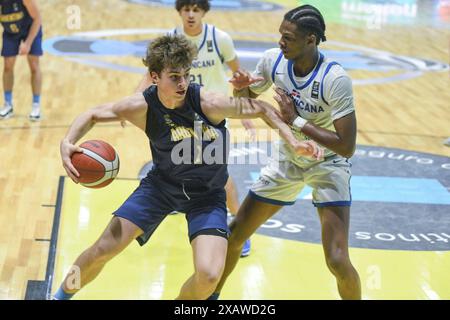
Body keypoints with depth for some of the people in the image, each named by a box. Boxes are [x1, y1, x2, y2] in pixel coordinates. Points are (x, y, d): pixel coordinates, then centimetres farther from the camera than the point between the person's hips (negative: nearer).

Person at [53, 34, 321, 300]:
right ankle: (63, 294, 29)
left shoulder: (208, 103, -26)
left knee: (209, 275, -21)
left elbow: (262, 109, -12)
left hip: (206, 195, -1)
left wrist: (294, 142, -21)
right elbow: (93, 115, -4)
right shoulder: (143, 106, -19)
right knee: (103, 250, -2)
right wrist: (68, 143, -21)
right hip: (162, 185, 2)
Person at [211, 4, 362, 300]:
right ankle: (212, 295, 34)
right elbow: (245, 98, 6)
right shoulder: (274, 60, -13)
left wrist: (296, 121, -30)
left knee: (337, 261, -19)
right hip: (288, 160, 5)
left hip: (328, 165, -5)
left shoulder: (335, 79, -29)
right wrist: (241, 86, -18)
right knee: (234, 235, 9)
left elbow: (347, 147, -30)